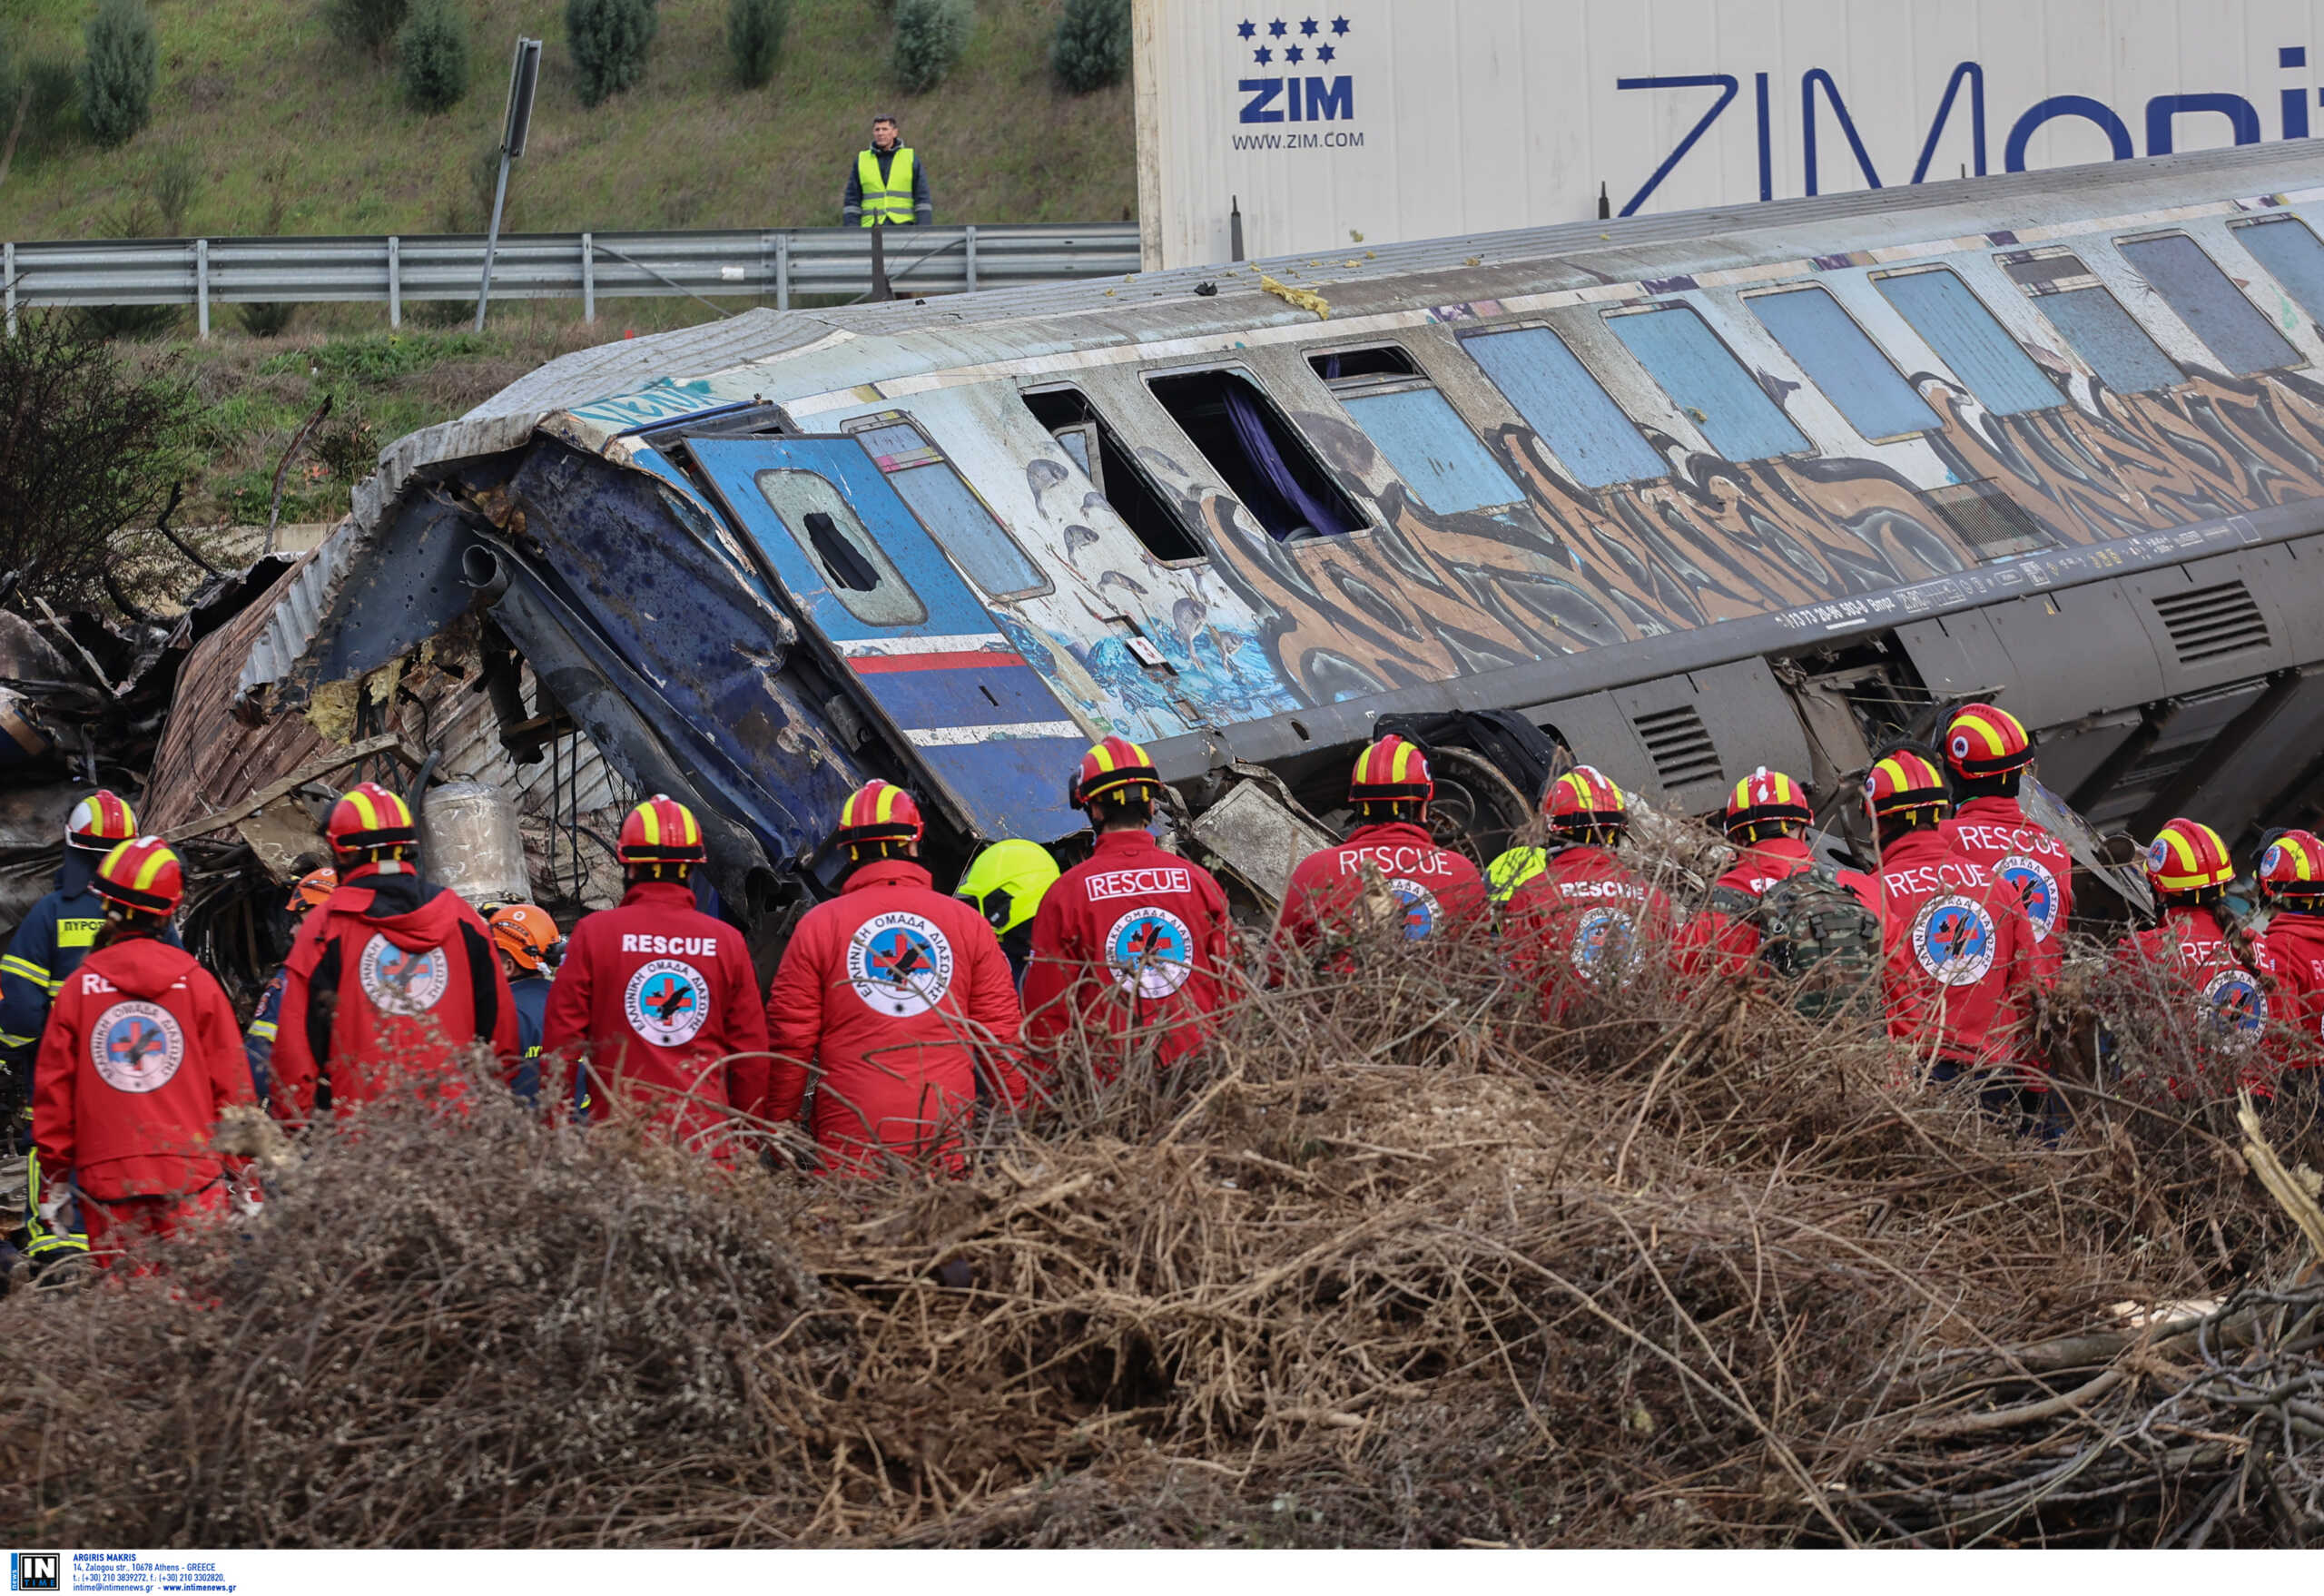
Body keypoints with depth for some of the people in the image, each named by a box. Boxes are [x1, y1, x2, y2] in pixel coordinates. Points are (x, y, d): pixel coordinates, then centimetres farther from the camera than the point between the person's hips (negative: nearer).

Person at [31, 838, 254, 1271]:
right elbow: (232, 1084, 3)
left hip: (106, 1176, 1)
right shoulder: (197, 984, 1)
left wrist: (55, 1177, 16)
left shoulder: (77, 988, 3)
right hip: (191, 1176, -1)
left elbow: (53, 1089, 6)